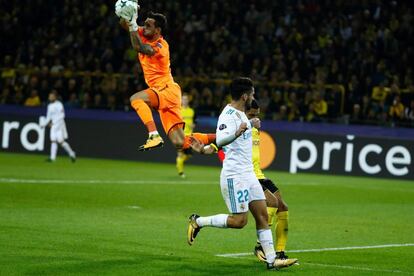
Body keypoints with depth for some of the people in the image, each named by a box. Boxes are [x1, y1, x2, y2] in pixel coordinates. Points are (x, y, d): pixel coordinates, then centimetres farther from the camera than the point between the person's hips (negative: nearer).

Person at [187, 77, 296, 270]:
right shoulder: (229, 114, -18)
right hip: (234, 176, -9)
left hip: (248, 173, 9)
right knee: (239, 221, -9)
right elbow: (220, 140, -36)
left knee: (262, 215, 4)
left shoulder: (240, 114, 11)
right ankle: (198, 222, 5)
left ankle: (271, 259, 5)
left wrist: (251, 125, 41)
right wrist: (236, 133, -53)